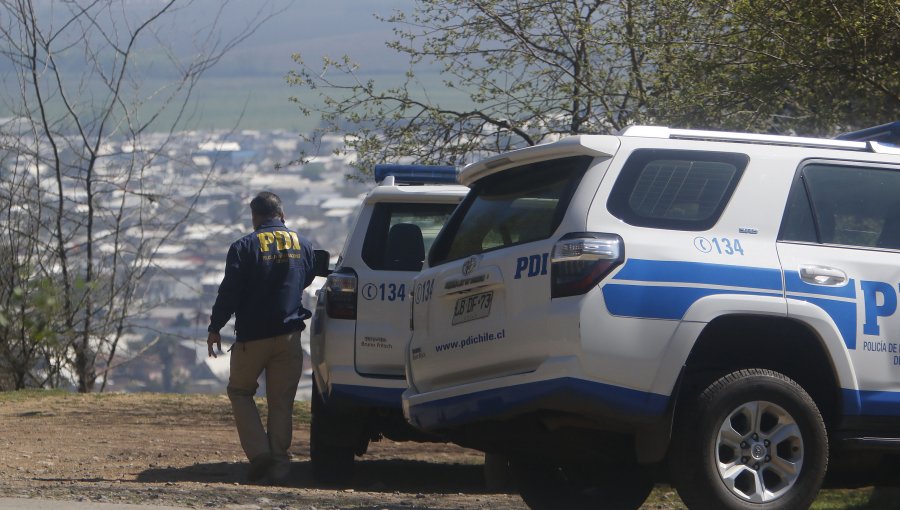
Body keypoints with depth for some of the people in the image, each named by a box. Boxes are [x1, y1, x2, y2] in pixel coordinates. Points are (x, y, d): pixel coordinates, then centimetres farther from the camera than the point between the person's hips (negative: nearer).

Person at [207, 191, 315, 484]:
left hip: (253, 336, -3)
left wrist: (215, 328, -1)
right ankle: (279, 467, 3)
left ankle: (258, 451, -4)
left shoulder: (245, 247, -8)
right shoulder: (303, 245, 5)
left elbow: (229, 292, -10)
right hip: (289, 336, 3)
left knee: (240, 391, 13)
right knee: (281, 402, 8)